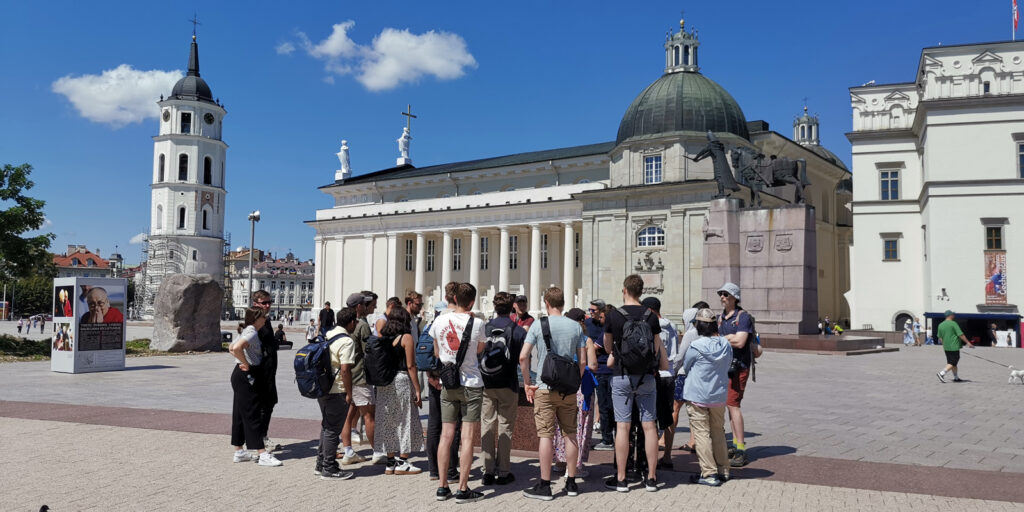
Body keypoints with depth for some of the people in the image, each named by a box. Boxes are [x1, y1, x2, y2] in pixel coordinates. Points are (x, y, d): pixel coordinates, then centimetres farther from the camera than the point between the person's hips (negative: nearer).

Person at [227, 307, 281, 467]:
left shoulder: (246, 332, 15)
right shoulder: (252, 333, -17)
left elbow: (231, 347, 25)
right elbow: (236, 348, -33)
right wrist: (246, 364, -20)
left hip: (240, 376, 10)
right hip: (246, 376, -10)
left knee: (240, 414, 14)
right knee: (252, 415, -8)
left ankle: (239, 452, 21)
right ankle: (262, 454, -6)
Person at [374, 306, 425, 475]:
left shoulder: (382, 337, 7)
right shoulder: (406, 338, -8)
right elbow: (410, 366, -11)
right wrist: (417, 389, -7)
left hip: (384, 383, 6)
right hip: (401, 380, -6)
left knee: (388, 421, 11)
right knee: (405, 420, 4)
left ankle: (390, 463, 17)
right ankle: (402, 463, 7)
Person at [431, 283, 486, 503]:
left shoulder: (439, 322, -2)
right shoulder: (476, 324, -11)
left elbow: (436, 353, 10)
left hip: (447, 384, 4)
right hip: (471, 384, -4)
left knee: (446, 435, 9)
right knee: (468, 437, 0)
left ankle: (443, 487, 14)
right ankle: (463, 489, 3)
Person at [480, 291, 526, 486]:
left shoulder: (484, 328, -2)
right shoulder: (519, 331, -6)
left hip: (487, 384, 2)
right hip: (508, 384, -1)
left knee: (487, 426, 8)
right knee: (505, 427, 5)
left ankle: (488, 471, 10)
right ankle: (504, 472, 7)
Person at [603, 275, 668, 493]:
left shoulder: (612, 316, -6)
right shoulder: (651, 317, 0)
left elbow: (608, 347, 6)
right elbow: (659, 349, 4)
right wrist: (666, 372, 16)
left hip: (622, 376, -2)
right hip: (646, 377, 2)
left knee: (622, 426, 1)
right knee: (649, 426, 6)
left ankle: (621, 479, 7)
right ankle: (651, 478, 13)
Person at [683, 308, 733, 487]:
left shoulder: (696, 346, -17)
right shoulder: (726, 345, -1)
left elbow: (685, 366, -2)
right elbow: (726, 367, 12)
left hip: (697, 397, -6)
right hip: (720, 395, 6)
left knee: (702, 433, 1)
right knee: (718, 432, 17)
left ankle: (709, 474, 1)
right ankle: (723, 470, 25)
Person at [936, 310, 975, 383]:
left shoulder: (940, 325, 8)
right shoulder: (953, 323, -12)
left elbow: (940, 337, 13)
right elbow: (961, 335, -13)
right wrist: (968, 342, -5)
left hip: (946, 347, 7)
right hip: (954, 347, -7)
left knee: (952, 362, 16)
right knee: (953, 363, -4)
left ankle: (956, 377, 21)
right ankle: (941, 373, -16)